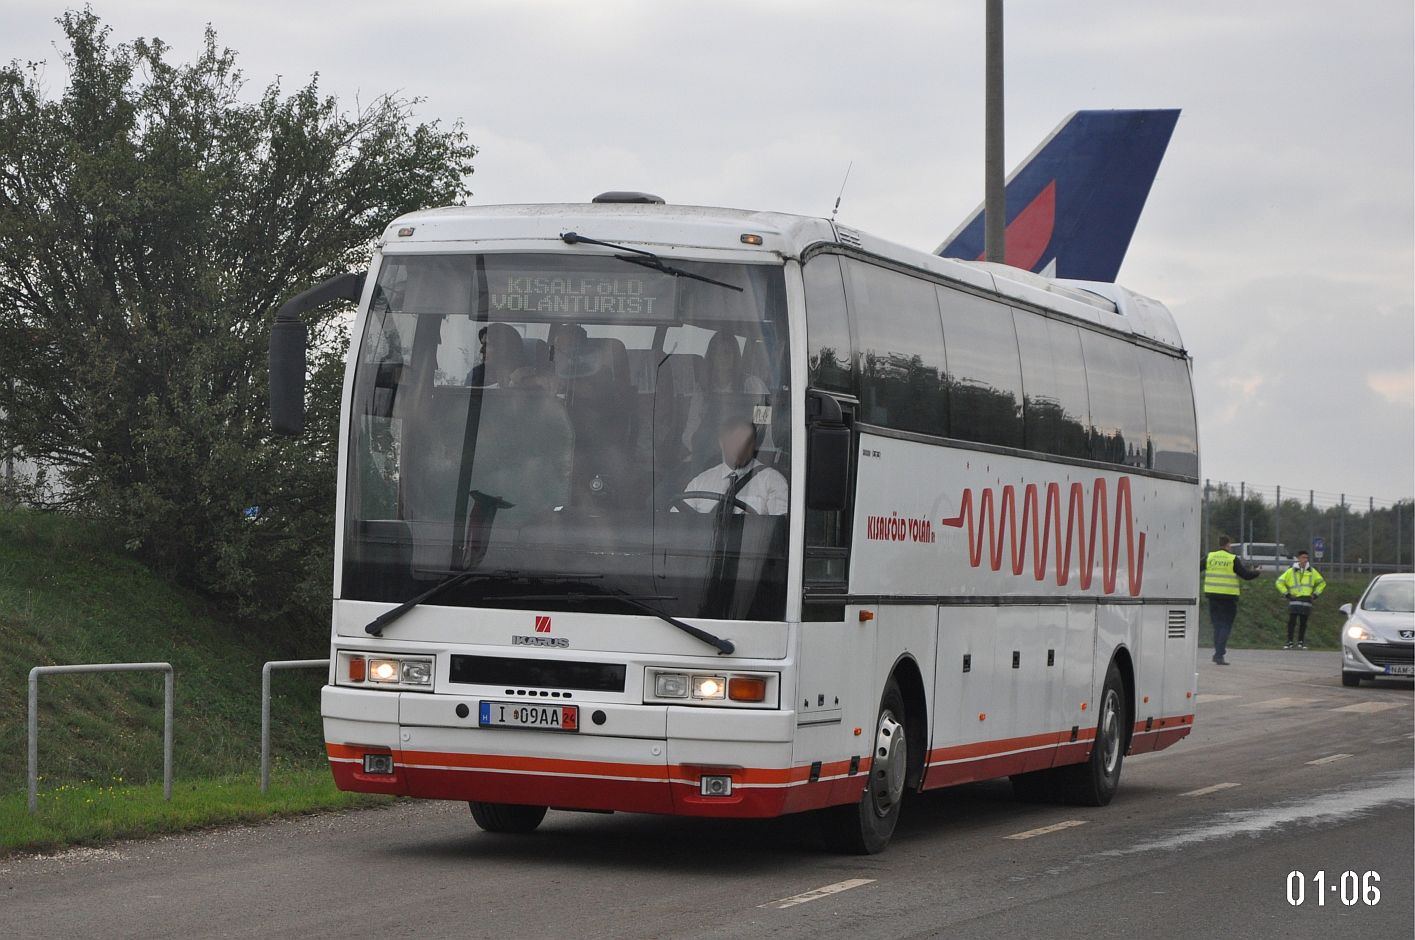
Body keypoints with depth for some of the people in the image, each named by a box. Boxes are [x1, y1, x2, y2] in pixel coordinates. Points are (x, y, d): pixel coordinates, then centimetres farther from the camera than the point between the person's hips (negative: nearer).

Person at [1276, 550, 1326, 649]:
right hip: (1294, 600, -2)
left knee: (1303, 623, 3)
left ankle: (1301, 643, 10)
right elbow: (1279, 582, 9)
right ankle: (1289, 642, -6)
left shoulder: (1312, 571, 12)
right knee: (1291, 622, -9)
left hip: (1307, 600, 2)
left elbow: (1322, 582, 24)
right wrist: (1287, 594, 2)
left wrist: (1315, 594, 14)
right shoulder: (1291, 571, 5)